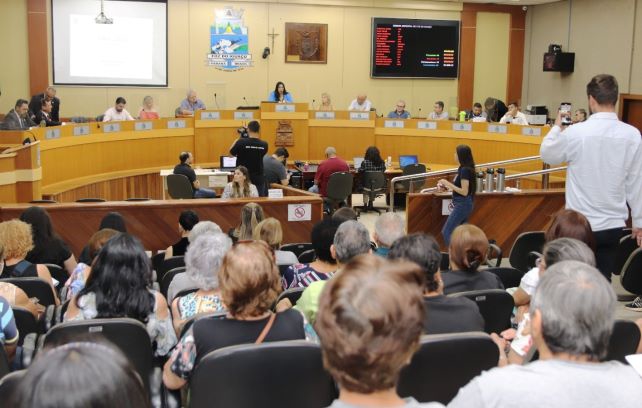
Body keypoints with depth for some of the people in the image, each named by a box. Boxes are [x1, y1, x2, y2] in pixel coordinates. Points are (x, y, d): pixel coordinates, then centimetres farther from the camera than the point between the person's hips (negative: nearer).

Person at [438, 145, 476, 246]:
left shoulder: (465, 170, -19)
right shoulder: (463, 168, 11)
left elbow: (464, 192, -22)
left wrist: (448, 183, -18)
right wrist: (447, 188, 8)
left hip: (463, 205, -10)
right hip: (463, 204, 10)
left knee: (446, 232, -5)